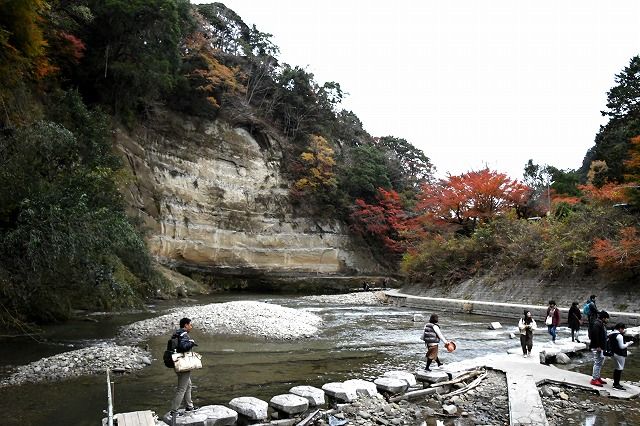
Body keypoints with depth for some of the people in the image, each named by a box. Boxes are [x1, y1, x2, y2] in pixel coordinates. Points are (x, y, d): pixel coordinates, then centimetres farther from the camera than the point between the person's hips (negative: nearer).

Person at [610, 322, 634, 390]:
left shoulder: (612, 335, 11)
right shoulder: (619, 336, -18)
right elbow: (621, 346, -19)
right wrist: (628, 344, -6)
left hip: (614, 353, 10)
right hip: (620, 354, -10)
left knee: (616, 368, 17)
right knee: (619, 369, -3)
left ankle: (615, 383, 25)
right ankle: (617, 384, 0)